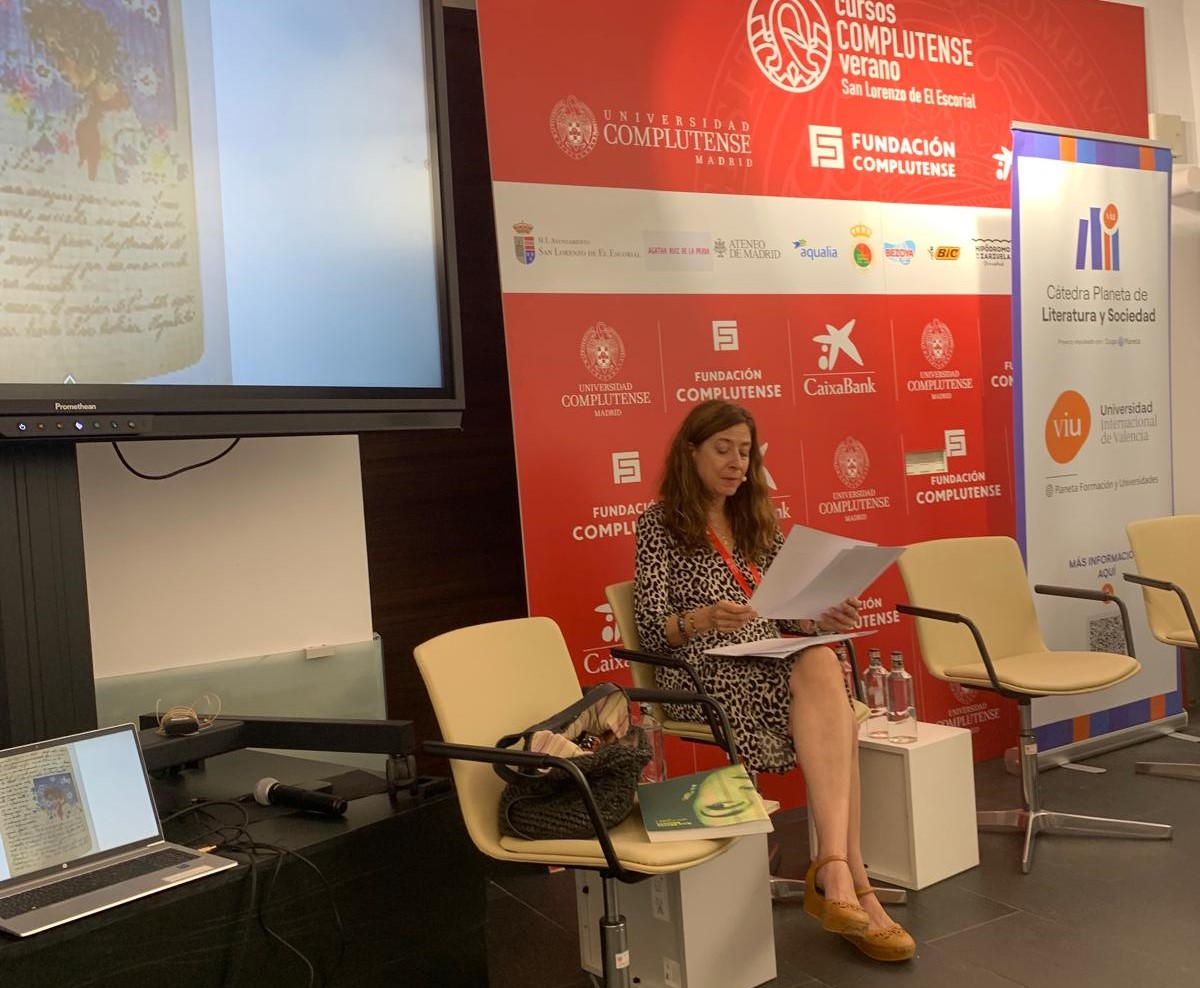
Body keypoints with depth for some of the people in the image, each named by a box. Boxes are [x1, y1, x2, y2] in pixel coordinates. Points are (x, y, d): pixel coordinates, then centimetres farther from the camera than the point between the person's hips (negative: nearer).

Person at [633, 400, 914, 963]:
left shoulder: (758, 521, 19)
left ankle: (834, 869, -38)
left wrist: (824, 619, -5)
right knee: (825, 693, -32)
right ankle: (851, 882, -33)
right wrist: (702, 620, -27)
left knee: (822, 665, -32)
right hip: (702, 678, -5)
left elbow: (787, 619, 17)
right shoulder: (659, 524, 1)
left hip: (772, 667, 5)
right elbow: (651, 632, -7)